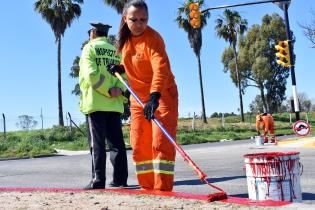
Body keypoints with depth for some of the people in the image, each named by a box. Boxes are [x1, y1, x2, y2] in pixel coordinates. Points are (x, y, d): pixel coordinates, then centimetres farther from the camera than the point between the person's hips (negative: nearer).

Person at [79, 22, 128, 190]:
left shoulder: (90, 47, 2)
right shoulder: (116, 51, 19)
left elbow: (91, 74, -13)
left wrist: (108, 91, -11)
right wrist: (118, 89, -9)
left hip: (95, 102, -5)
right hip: (114, 104, 5)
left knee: (97, 143, -3)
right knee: (116, 142, 7)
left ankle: (98, 180, -3)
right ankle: (120, 179, 9)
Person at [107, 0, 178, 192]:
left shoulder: (152, 38, -20)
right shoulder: (126, 38, 4)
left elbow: (161, 68, -36)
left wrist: (155, 97, -49)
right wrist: (120, 68, 2)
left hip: (162, 95, -7)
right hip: (138, 98, 8)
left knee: (161, 143, -12)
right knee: (139, 146, 8)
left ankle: (163, 190, -6)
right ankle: (148, 188, 18)